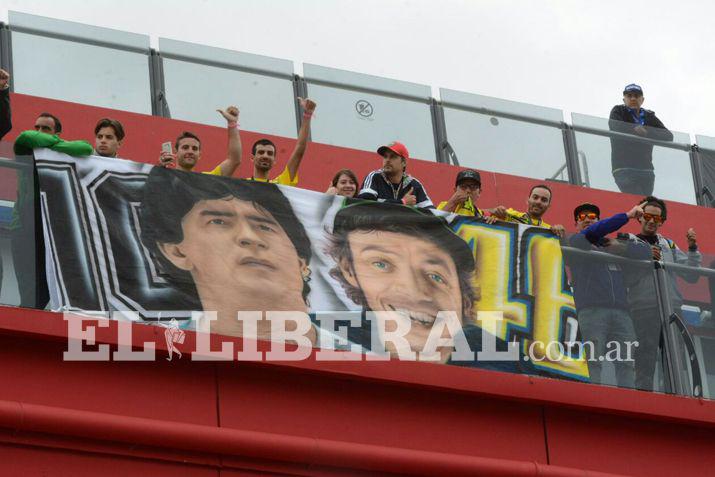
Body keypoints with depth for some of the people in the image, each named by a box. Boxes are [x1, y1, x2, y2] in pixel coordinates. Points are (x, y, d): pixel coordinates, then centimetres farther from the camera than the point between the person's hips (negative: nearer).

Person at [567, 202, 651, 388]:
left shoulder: (612, 245, 30)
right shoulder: (575, 242, 16)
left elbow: (646, 253, 24)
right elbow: (592, 232, -5)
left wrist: (621, 247, 11)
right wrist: (628, 215, 0)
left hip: (621, 310, 4)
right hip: (591, 310, -4)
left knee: (627, 363, -9)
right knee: (593, 361, -15)